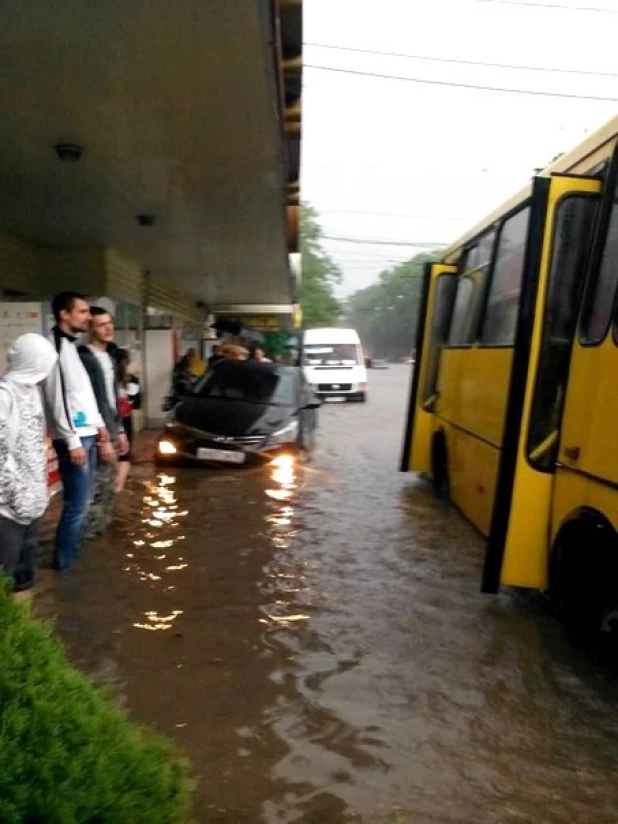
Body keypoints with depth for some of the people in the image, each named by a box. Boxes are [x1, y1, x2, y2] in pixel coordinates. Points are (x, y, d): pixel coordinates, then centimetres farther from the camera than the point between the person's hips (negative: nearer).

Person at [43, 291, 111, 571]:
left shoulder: (72, 345, 15)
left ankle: (74, 553, 26)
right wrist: (72, 440, -19)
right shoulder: (55, 347, -14)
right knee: (77, 503, -4)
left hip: (87, 434, 9)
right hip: (74, 437, -9)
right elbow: (57, 399, -19)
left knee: (82, 500, 15)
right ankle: (64, 562, 9)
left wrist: (99, 425, 19)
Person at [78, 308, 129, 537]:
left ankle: (101, 531, 26)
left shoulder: (110, 359, 14)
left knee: (109, 490, 15)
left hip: (111, 432, 9)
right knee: (96, 491, -6)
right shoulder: (84, 358, -15)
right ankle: (89, 536, 3)